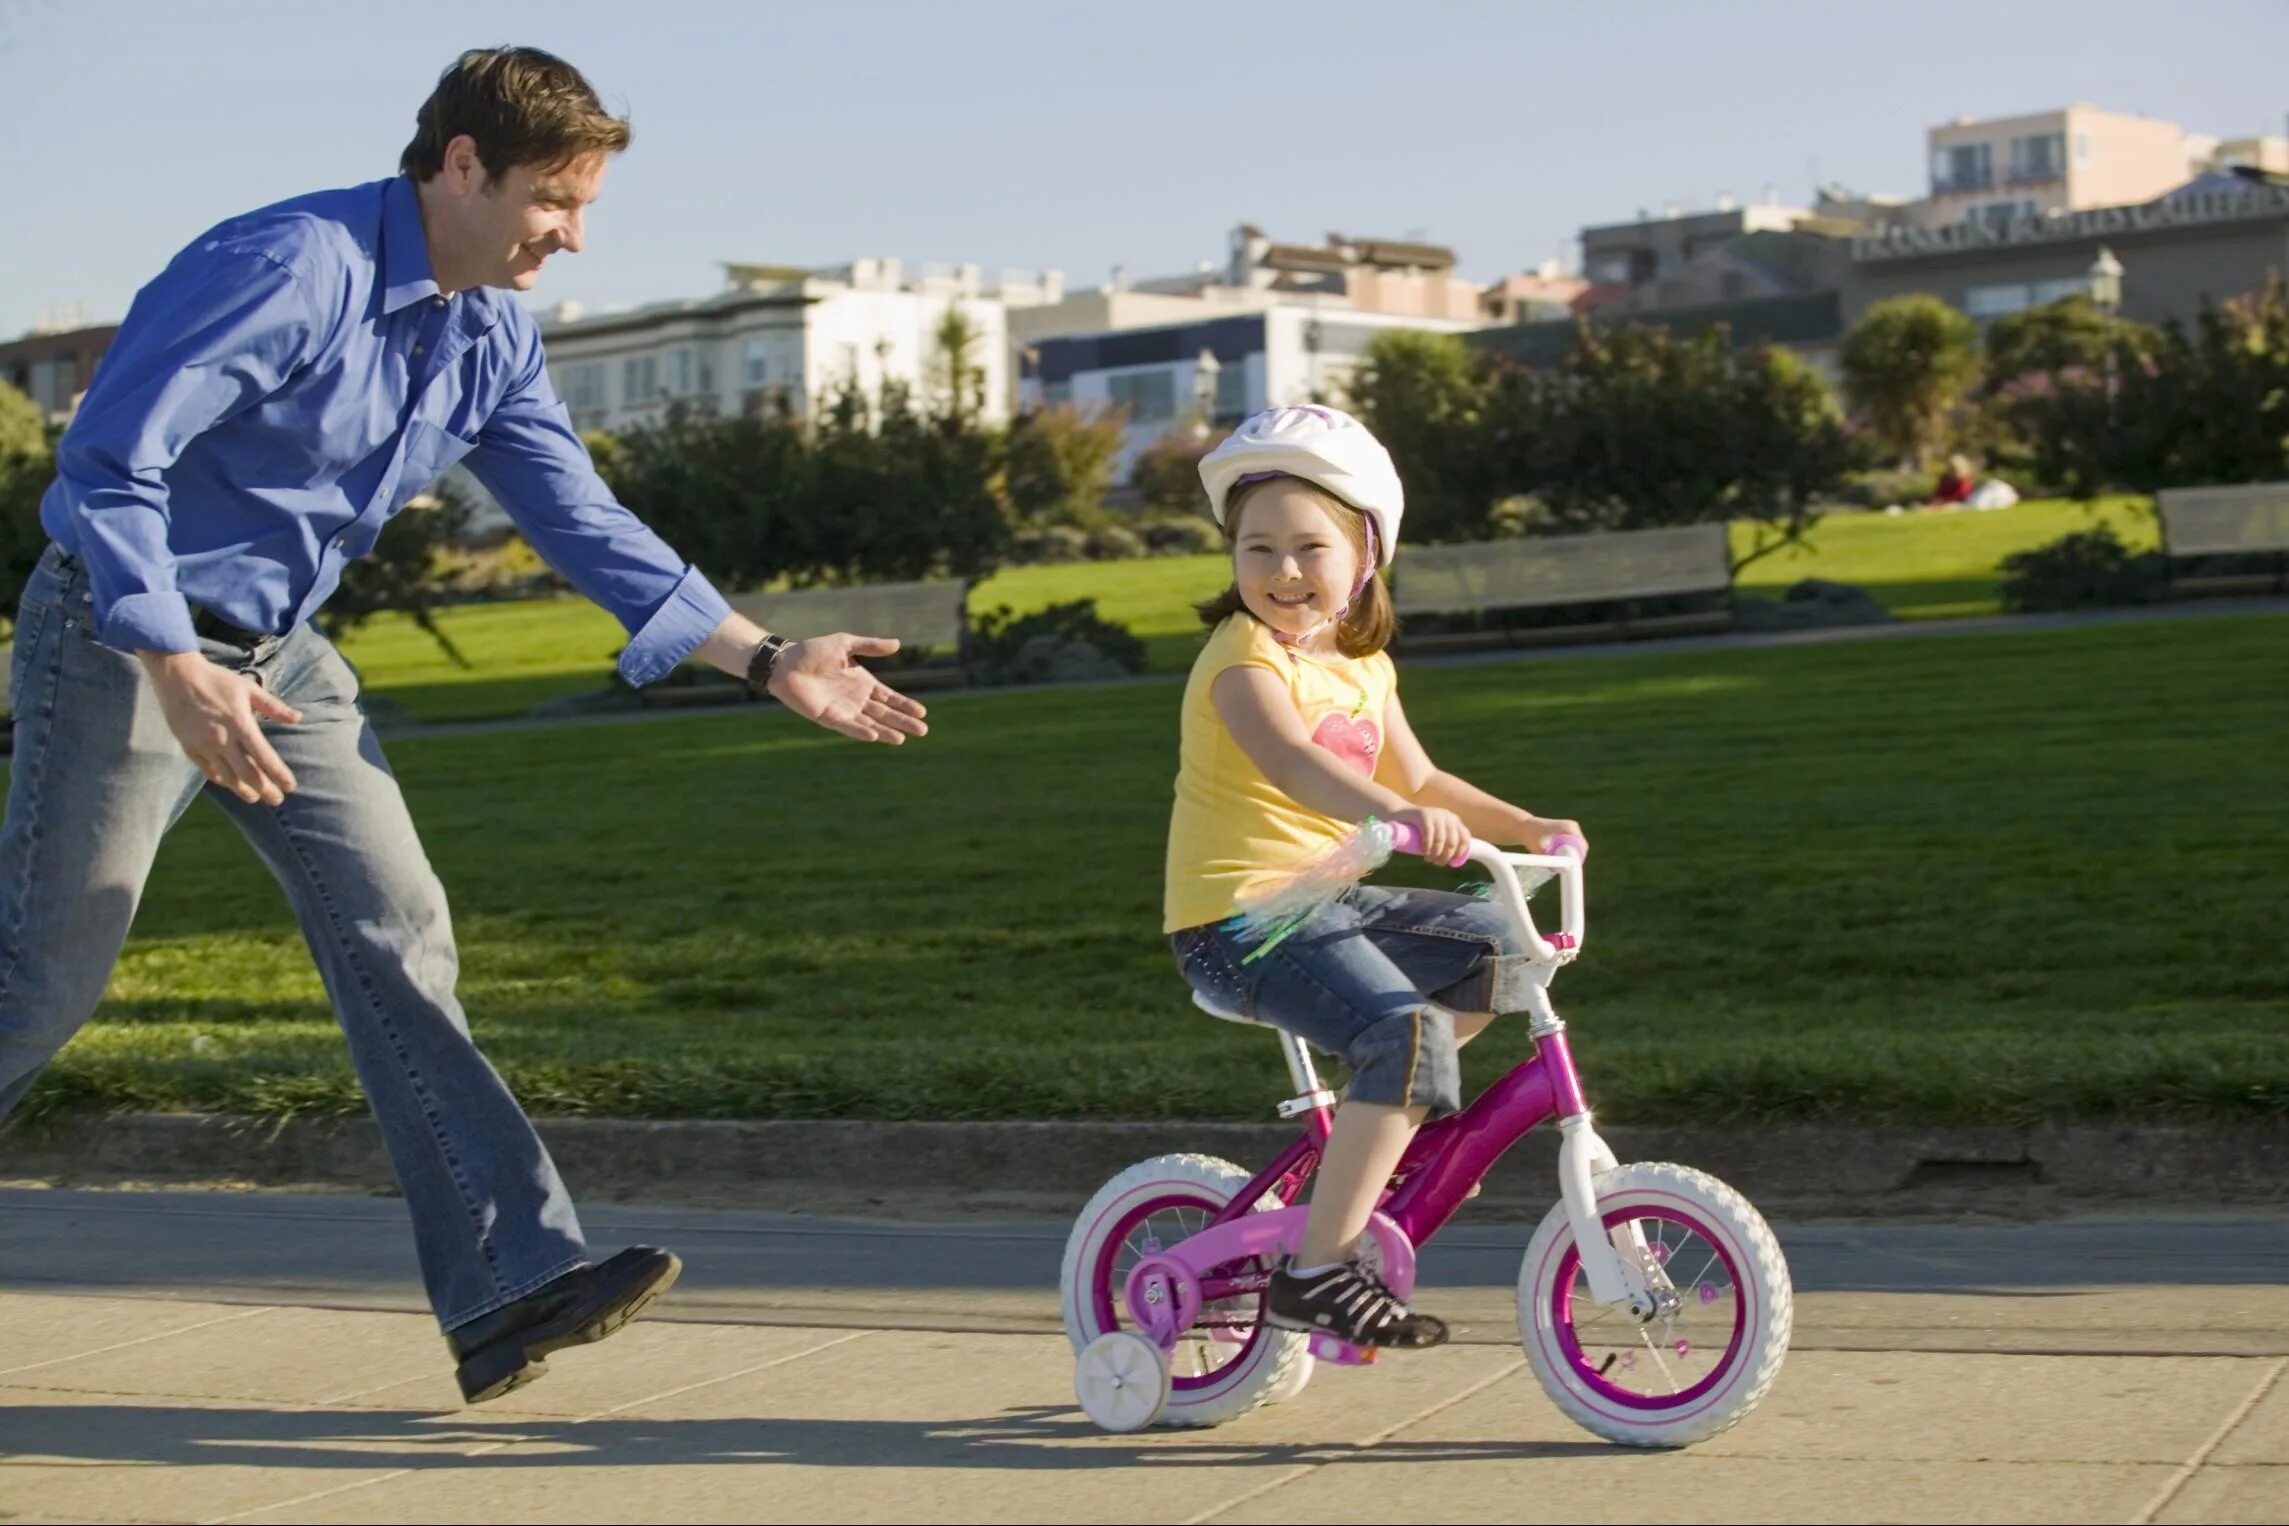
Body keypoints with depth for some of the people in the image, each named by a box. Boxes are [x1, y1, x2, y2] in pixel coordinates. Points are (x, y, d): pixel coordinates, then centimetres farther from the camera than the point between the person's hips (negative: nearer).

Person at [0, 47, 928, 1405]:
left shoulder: (495, 339, 5)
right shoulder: (292, 269, -21)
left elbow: (583, 520, 9)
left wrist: (766, 657, 3)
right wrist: (178, 672, -31)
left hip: (279, 652, 8)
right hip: (131, 635, -7)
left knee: (398, 935, -3)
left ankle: (510, 1281, -6)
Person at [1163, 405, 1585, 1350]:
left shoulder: (1363, 667, 14)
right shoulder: (1244, 656, -13)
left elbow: (1418, 779, 24)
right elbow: (1289, 760, -32)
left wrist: (1527, 827, 14)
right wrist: (1397, 815, -48)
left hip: (1329, 903, 9)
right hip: (1237, 917, -8)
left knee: (1497, 949, 9)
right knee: (1407, 1031, -27)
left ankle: (1383, 1116, 16)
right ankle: (1316, 1269, -24)